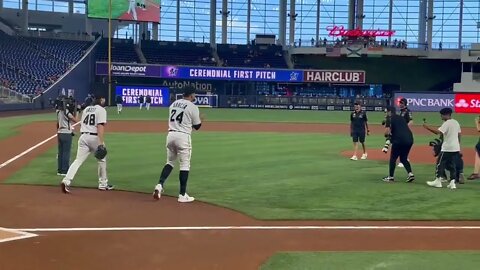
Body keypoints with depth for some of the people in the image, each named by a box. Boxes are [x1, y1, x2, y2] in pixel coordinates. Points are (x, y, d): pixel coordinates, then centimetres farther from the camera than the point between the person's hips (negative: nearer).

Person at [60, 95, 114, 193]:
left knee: (78, 160, 0)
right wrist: (101, 143, -21)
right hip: (94, 137, -5)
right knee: (102, 160, 14)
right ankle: (103, 184, 21)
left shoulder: (86, 109, 17)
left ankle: (66, 181, -17)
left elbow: (83, 124, 19)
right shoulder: (101, 110, -5)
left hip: (83, 136, 5)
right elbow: (100, 126, -16)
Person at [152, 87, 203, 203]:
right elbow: (197, 126, 1)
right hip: (183, 136, -6)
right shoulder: (193, 107, -5)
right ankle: (182, 195, 3)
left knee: (170, 162, 18)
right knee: (185, 165, 1)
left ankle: (160, 185, -2)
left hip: (171, 135, 6)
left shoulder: (174, 104, 14)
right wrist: (199, 119, 23)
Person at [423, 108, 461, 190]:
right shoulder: (456, 122, 13)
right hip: (456, 148, 8)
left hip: (447, 148, -8)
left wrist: (427, 127, -24)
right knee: (452, 165, 10)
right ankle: (453, 182, 4)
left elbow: (438, 132, -25)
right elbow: (459, 134, 18)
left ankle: (438, 181, 4)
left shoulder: (446, 123, -13)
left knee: (440, 163, 3)